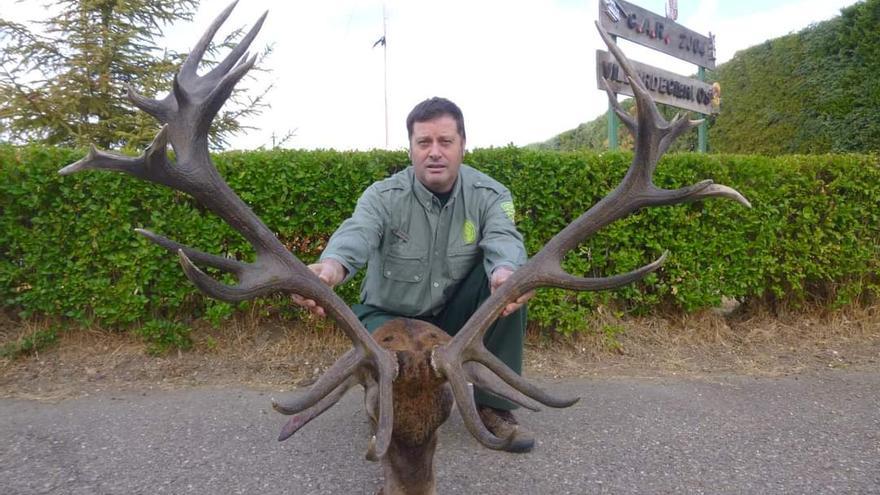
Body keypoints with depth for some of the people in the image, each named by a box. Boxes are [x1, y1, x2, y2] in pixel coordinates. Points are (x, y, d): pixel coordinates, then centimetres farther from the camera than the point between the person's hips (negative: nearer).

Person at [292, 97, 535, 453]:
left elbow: (503, 239, -30)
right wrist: (331, 267, -62)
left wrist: (505, 271, -57)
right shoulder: (384, 196, -15)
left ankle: (493, 405, -12)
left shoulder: (489, 195, -10)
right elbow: (356, 233, -36)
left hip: (456, 316, 2)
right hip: (391, 317, -1)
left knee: (511, 281, -25)